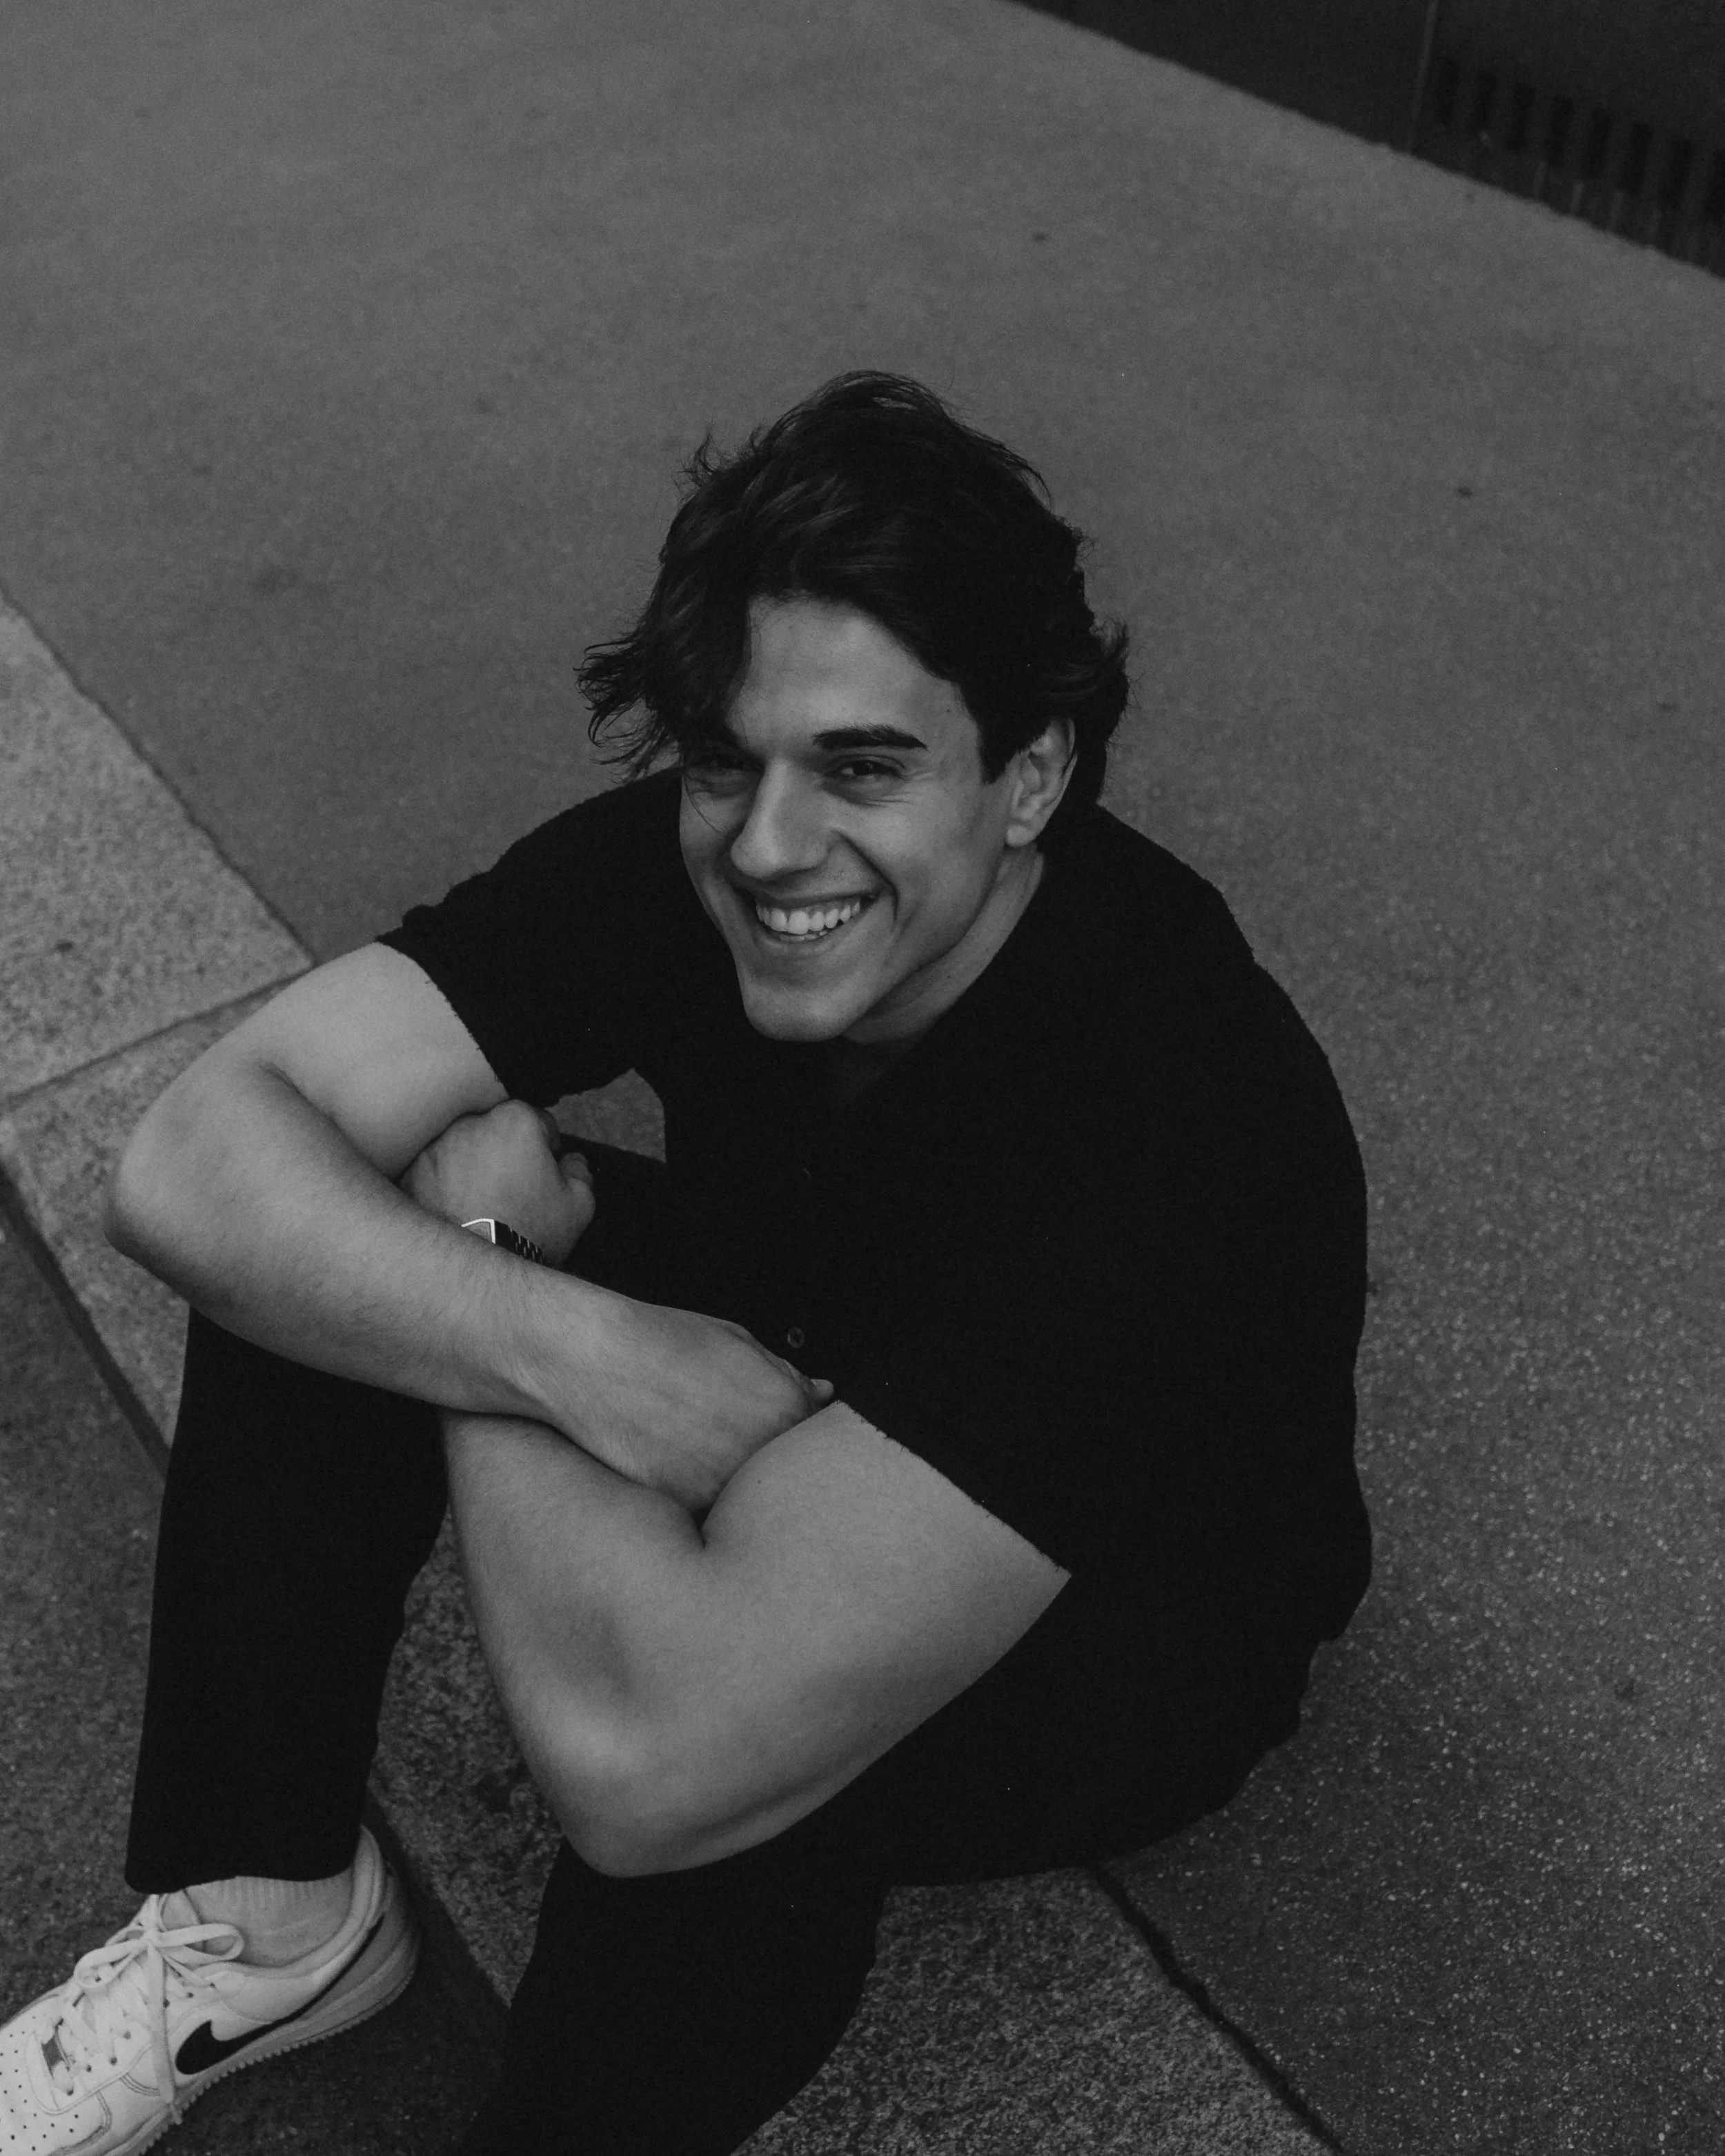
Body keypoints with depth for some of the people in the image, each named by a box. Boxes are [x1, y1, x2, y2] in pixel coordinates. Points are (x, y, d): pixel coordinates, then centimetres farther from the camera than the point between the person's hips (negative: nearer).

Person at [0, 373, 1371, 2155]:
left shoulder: (1157, 1106, -40)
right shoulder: (677, 863, -22)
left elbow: (647, 1752, -46)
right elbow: (192, 1165, -25)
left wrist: (478, 1227, -31)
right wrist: (566, 1345, -41)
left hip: (1136, 1624, -5)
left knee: (729, 1749, -39)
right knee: (304, 1231, -14)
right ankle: (271, 1912, 1)